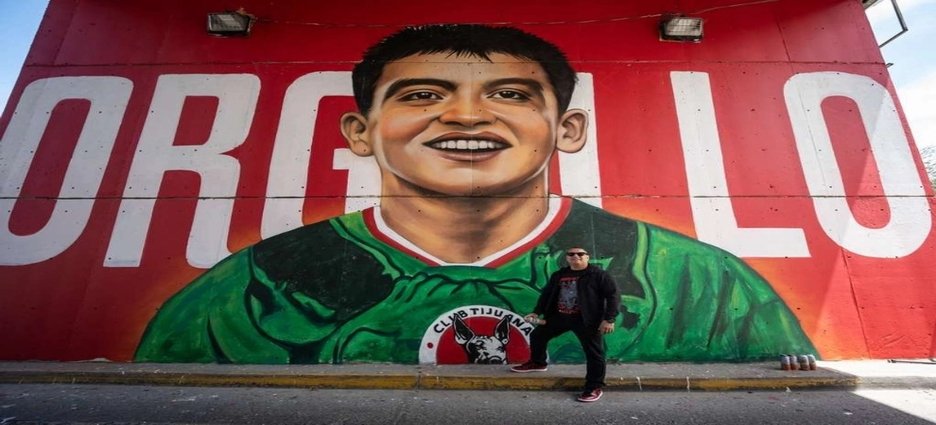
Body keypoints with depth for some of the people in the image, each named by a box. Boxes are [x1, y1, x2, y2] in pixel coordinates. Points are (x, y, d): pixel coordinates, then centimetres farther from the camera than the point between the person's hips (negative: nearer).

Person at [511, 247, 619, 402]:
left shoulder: (598, 275, -8)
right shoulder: (558, 275, 8)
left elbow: (613, 296, -11)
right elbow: (546, 294, 15)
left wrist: (609, 319, -19)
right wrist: (537, 312, 7)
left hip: (586, 320, -5)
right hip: (560, 316, 6)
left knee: (594, 353, -1)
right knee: (537, 336, 15)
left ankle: (594, 388, 17)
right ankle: (537, 363, 38)